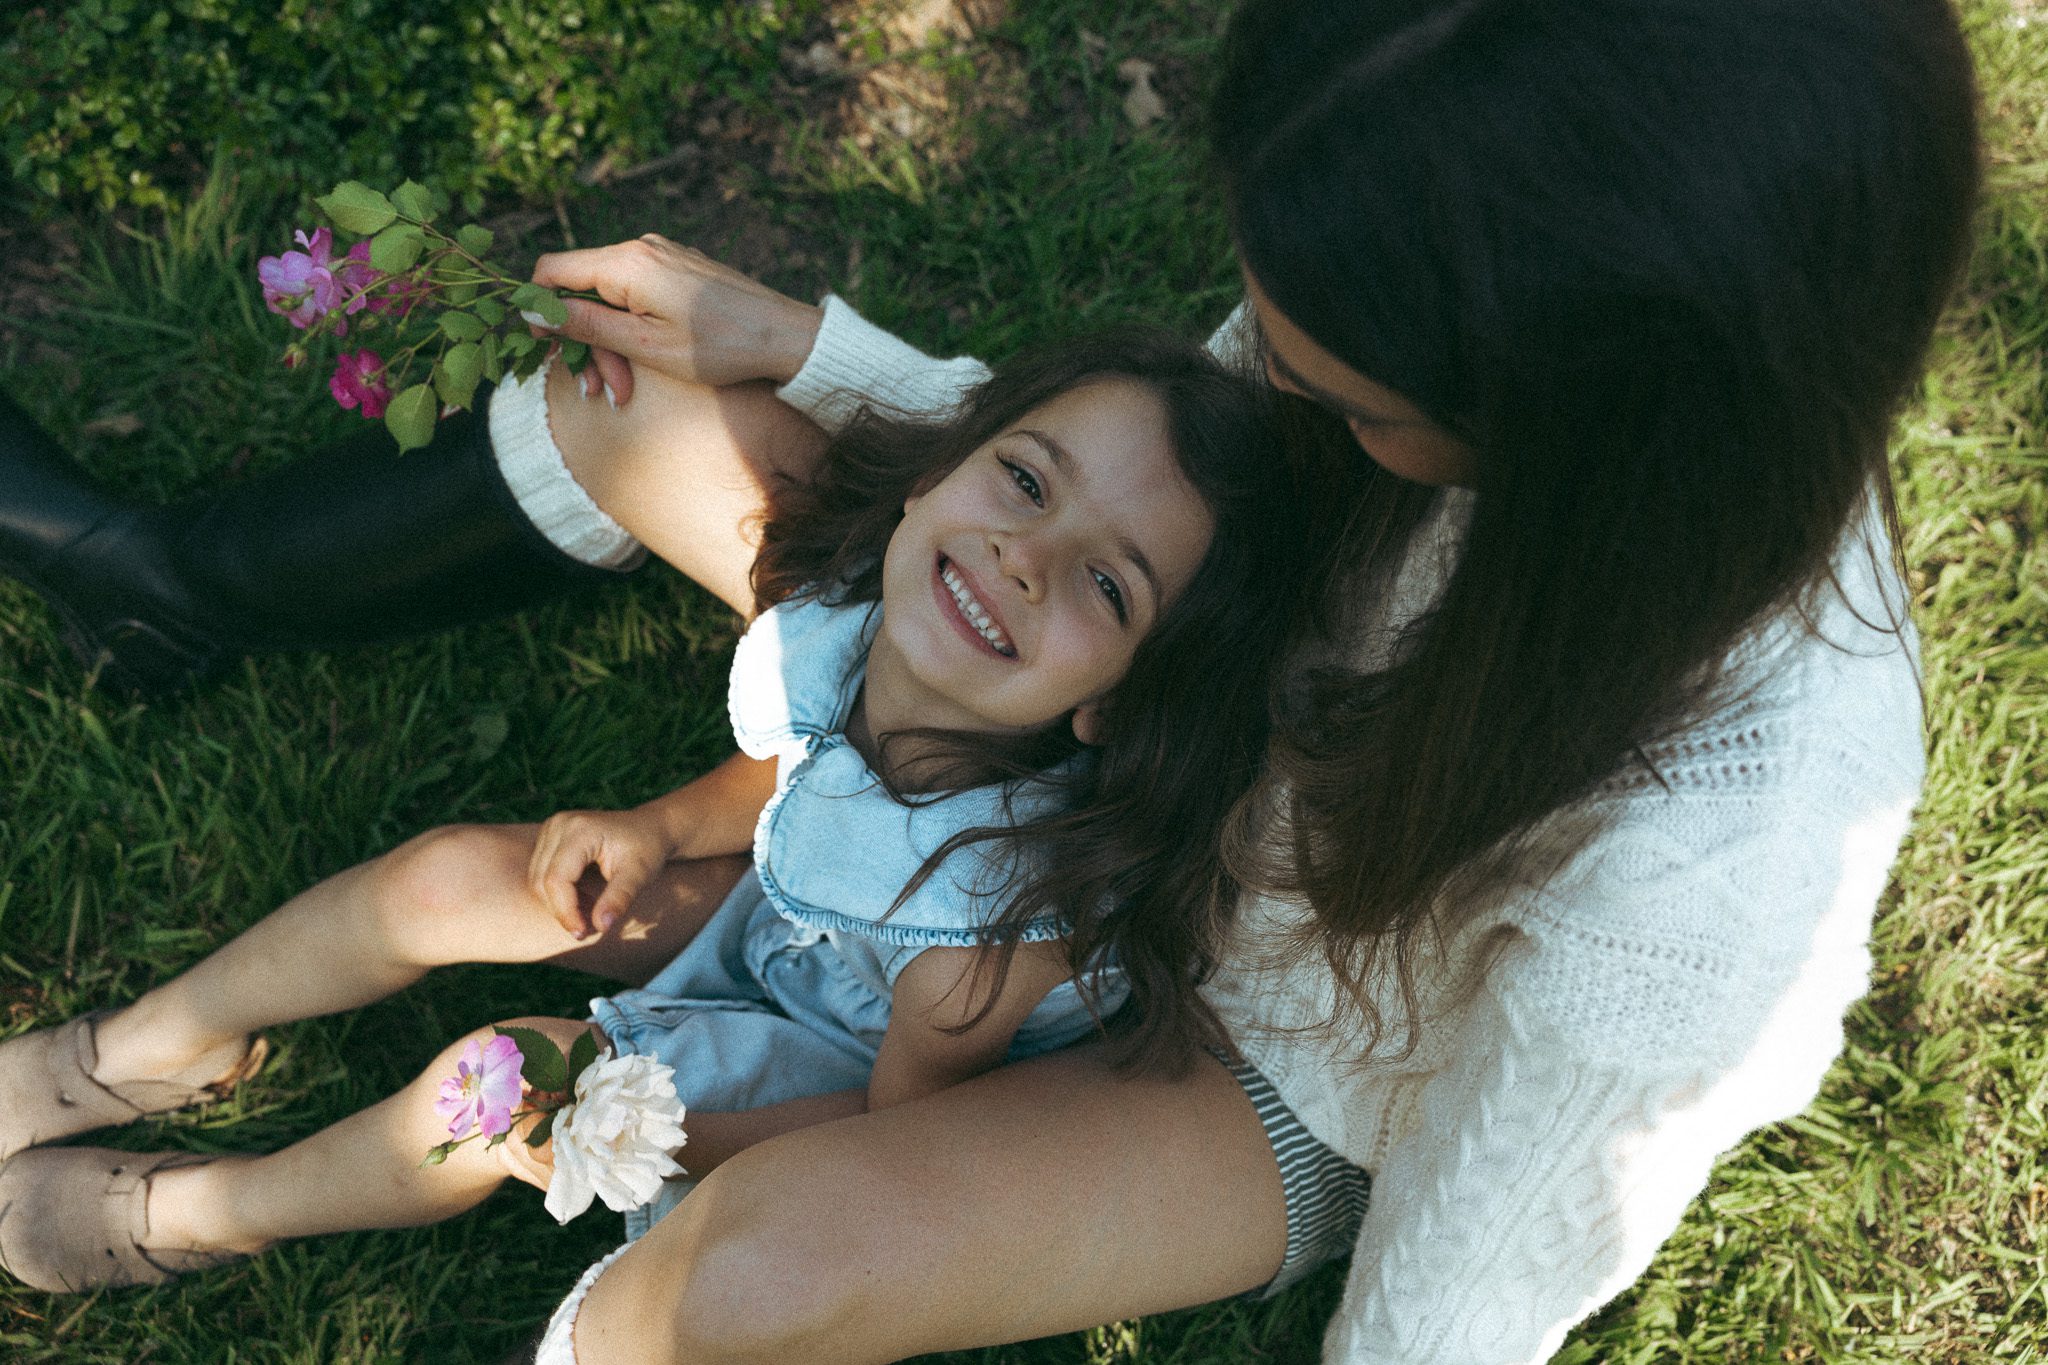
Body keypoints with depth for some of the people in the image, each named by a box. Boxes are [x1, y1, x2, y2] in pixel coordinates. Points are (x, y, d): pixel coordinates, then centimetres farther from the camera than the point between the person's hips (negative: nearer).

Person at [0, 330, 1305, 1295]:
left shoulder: (1014, 901, -41)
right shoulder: (827, 627, -25)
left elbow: (897, 1126, -23)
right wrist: (657, 828, -15)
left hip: (862, 1063, -5)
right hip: (778, 916, 6)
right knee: (444, 879, -1)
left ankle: (193, 1214, 19)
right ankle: (150, 1049, 28)